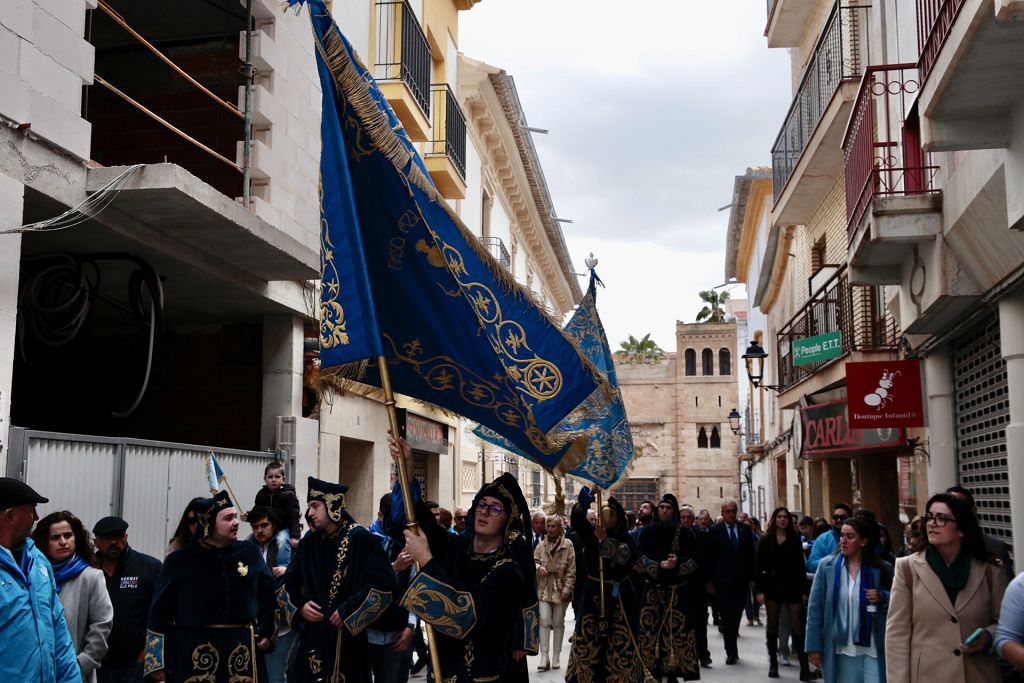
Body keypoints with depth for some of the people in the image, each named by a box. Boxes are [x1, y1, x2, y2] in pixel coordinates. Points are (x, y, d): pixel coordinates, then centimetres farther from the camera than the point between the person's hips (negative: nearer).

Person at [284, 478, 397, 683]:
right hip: (312, 636, 5)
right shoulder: (308, 543, 9)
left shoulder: (361, 539, -8)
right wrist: (300, 606, 0)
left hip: (348, 637, -5)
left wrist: (348, 612, -15)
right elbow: (289, 583, 19)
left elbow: (384, 584, -14)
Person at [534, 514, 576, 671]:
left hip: (560, 589, -1)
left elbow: (572, 570, -4)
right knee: (545, 621, -9)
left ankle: (556, 657, 17)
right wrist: (538, 567, -14)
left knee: (558, 623, 7)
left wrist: (567, 588, -10)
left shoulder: (568, 545, -4)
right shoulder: (541, 545, 4)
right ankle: (544, 657, -7)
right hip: (544, 588, 1)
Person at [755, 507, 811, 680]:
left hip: (792, 588, 0)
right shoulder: (766, 540, 1)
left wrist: (803, 590, -1)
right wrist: (759, 590, -7)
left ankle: (804, 668, -7)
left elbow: (801, 566, 4)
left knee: (798, 628, -5)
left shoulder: (795, 539, 4)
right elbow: (760, 567, 0)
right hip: (772, 588, 0)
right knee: (772, 627, 7)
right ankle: (773, 664, 15)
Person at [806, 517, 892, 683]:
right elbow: (815, 608, 0)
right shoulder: (826, 566, -1)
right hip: (843, 648, 1)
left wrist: (882, 598, -14)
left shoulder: (882, 569, -2)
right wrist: (814, 646, -3)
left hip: (873, 649, -1)